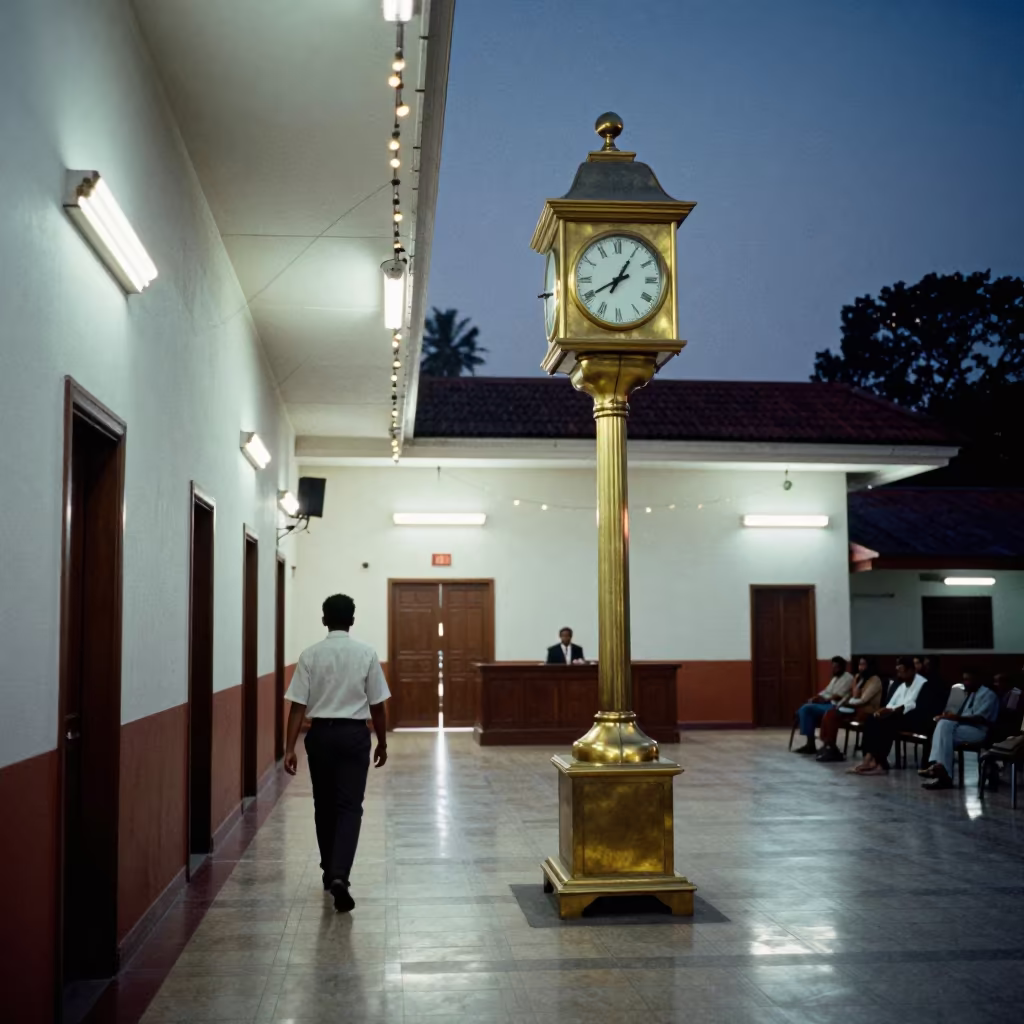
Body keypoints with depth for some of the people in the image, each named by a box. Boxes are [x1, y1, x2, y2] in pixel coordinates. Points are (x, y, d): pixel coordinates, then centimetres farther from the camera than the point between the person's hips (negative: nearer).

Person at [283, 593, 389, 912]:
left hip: (320, 733, 2)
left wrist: (290, 747, -5)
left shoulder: (310, 655, -3)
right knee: (350, 806, 0)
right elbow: (377, 706, -1)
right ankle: (339, 875, -16)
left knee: (324, 805, 15)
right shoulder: (366, 654, -4)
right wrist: (382, 743, 10)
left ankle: (329, 872, 27)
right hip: (354, 734, -1)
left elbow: (298, 706, -7)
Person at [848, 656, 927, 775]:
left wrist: (892, 710, -27)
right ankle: (869, 758, -26)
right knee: (871, 721, -14)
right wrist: (885, 710, -8)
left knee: (886, 724, -33)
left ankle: (880, 763, -32)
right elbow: (892, 703, 15)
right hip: (897, 714, 9)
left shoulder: (922, 683, -7)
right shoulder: (902, 685, 22)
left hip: (913, 717, -9)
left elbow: (912, 705, -20)